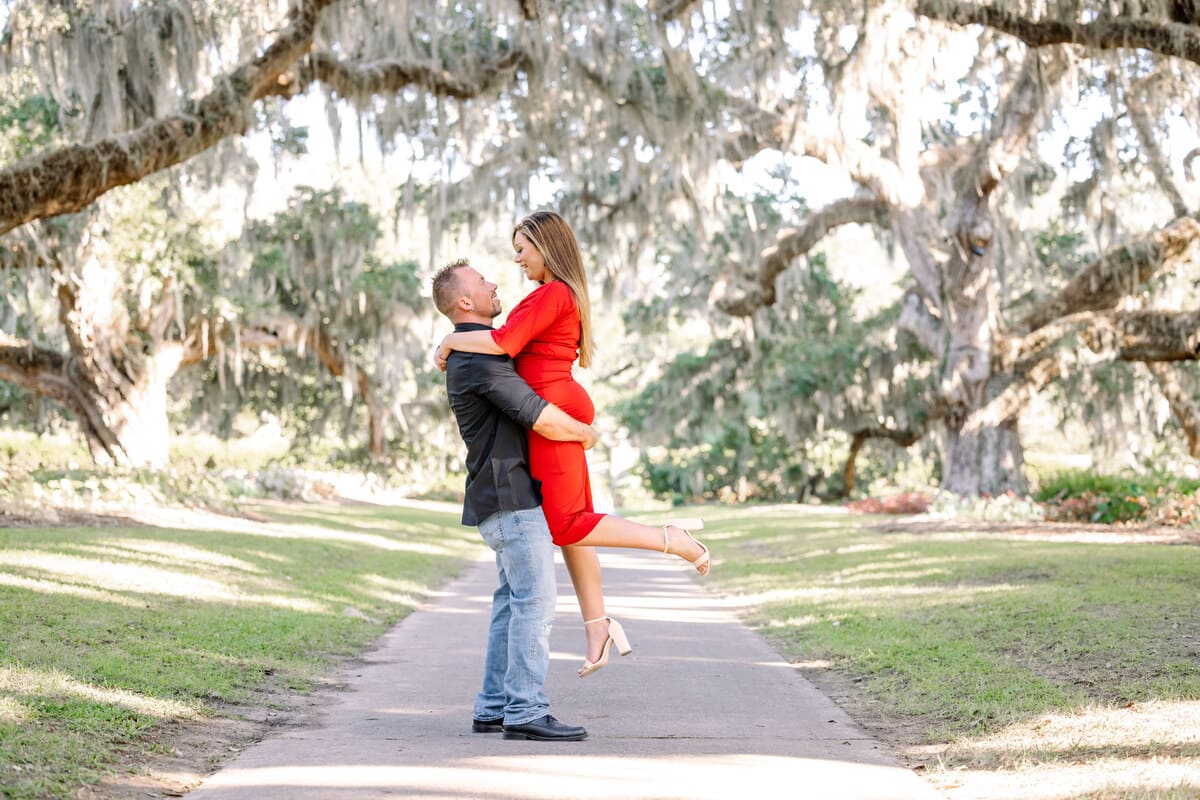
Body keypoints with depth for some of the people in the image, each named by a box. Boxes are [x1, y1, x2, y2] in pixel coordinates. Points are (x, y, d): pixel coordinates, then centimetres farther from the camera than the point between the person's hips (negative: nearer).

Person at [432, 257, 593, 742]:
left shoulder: (475, 351, 17)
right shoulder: (480, 357, -17)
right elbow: (541, 419, -20)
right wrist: (585, 433, -3)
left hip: (511, 493, 10)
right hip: (510, 492, -10)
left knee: (513, 600, 11)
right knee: (535, 598, -11)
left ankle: (494, 707, 12)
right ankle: (525, 712, -12)